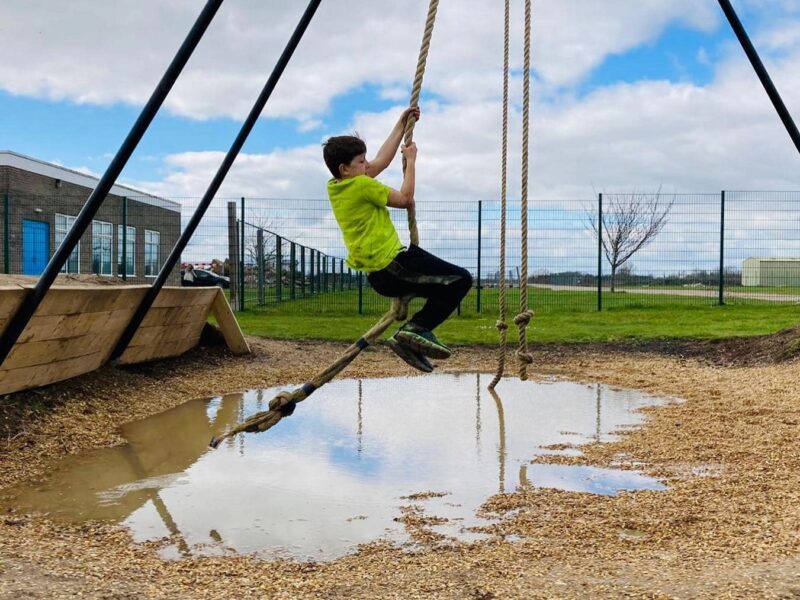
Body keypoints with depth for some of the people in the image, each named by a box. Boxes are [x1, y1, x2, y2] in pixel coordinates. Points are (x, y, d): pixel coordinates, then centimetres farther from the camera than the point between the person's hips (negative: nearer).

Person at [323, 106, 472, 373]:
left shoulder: (334, 187, 13)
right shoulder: (361, 185, -14)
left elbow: (382, 161, 20)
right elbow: (405, 198, -6)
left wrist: (402, 124, 23)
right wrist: (411, 161, 5)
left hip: (377, 276, 10)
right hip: (394, 265, -10)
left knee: (443, 286, 25)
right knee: (461, 279, -4)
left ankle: (410, 339, 12)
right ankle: (417, 329, -10)